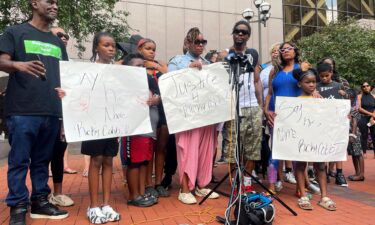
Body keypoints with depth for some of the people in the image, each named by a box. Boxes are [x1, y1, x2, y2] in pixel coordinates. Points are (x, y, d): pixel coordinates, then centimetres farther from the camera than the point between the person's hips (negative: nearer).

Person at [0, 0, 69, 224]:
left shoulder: (58, 43, 19)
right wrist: (18, 65, -27)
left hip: (52, 111, 5)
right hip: (22, 111, -5)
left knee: (42, 160, 12)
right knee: (19, 161, 1)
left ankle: (40, 202, 21)